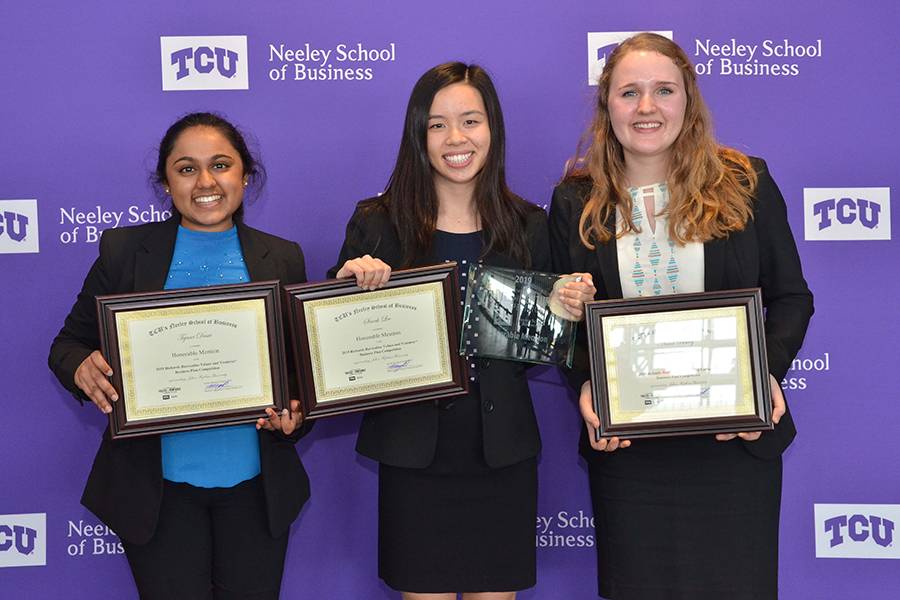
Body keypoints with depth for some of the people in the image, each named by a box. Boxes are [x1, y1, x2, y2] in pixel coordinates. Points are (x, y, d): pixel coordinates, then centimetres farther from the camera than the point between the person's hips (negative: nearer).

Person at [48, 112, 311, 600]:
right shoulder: (123, 250, 0)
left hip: (255, 484, 2)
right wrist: (83, 369, -20)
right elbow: (68, 344, 3)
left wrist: (296, 413, -14)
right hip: (157, 486, -1)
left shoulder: (283, 258, 3)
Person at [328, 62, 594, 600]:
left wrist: (571, 311, -11)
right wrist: (347, 283, -19)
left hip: (502, 454, 2)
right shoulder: (378, 224, -4)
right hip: (414, 452, -1)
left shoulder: (528, 227, 2)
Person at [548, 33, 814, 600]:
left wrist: (767, 373, -13)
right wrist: (587, 388, -12)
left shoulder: (745, 183, 0)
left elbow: (791, 296, 3)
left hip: (737, 439, 0)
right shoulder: (577, 202, 2)